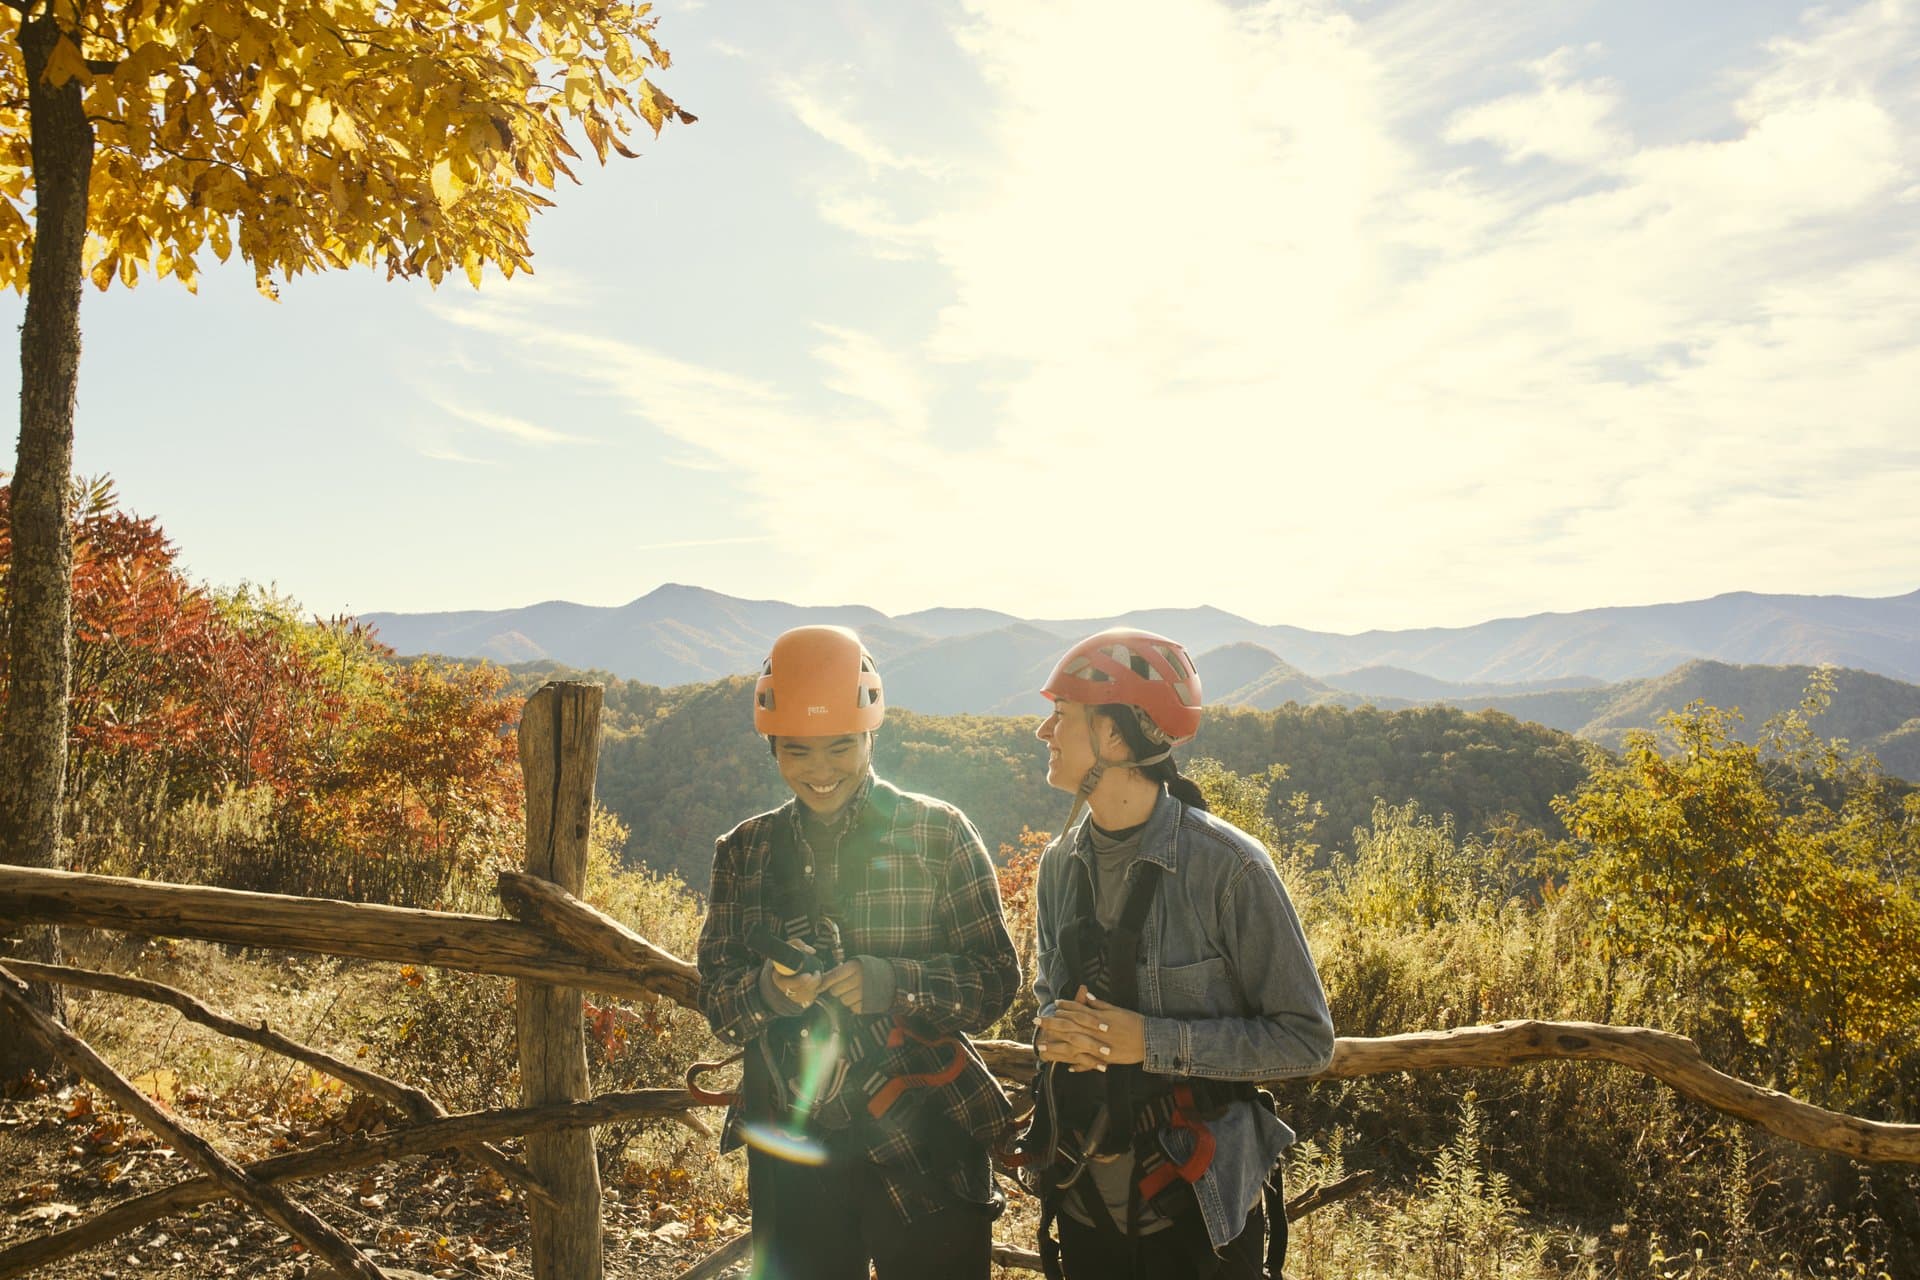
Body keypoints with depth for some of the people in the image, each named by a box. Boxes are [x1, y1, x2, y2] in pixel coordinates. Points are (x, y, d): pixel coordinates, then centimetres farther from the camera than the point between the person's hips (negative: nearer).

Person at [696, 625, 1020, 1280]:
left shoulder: (937, 832, -5)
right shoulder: (742, 851, 5)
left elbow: (997, 979, -6)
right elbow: (714, 998, 4)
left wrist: (895, 983, -23)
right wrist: (768, 990, -18)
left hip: (923, 1149, -3)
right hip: (787, 1151, 3)